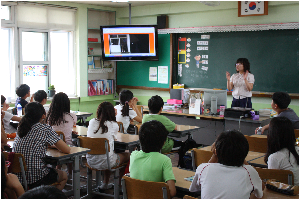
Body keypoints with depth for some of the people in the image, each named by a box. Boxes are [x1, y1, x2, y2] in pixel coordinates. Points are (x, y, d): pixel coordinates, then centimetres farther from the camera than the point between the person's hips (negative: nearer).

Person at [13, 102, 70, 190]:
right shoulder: (45, 129, -13)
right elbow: (67, 150, -9)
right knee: (64, 176, 25)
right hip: (36, 179, -6)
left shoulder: (20, 128, 4)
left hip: (17, 177, 6)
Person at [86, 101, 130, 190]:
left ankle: (105, 183, 41)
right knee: (127, 155, 22)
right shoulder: (113, 125, -11)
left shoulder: (92, 122, 0)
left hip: (90, 161, 5)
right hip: (104, 162, -5)